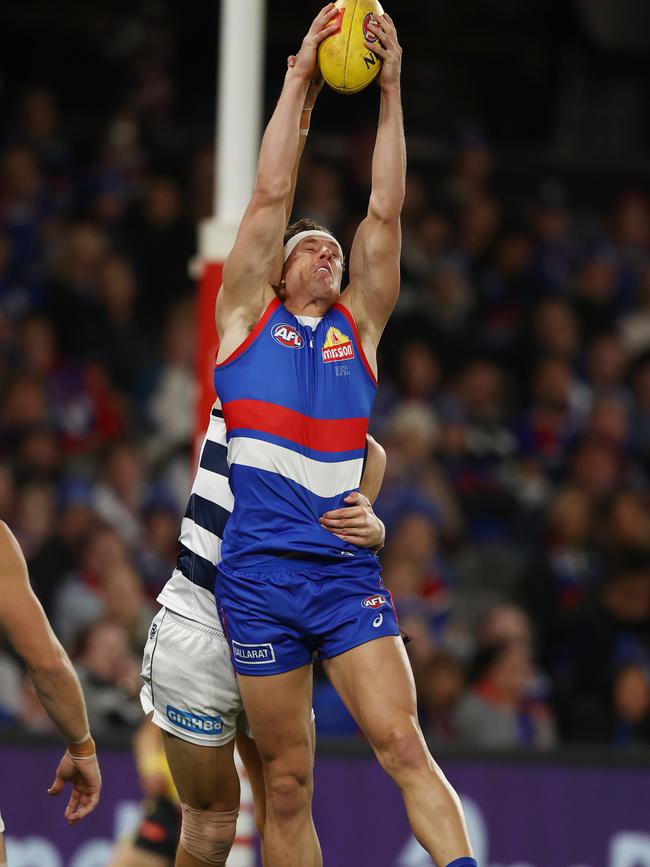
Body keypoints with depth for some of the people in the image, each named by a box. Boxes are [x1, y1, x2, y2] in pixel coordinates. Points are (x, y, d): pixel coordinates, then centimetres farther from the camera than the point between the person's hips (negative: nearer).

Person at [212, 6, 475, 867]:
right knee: (287, 784, 0)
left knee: (403, 747, -13)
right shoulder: (247, 317, 12)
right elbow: (270, 196, 5)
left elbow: (386, 213, 9)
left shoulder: (358, 327, 17)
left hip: (348, 573, 1)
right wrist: (300, 76, 5)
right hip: (258, 575, -1)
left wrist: (390, 91, 4)